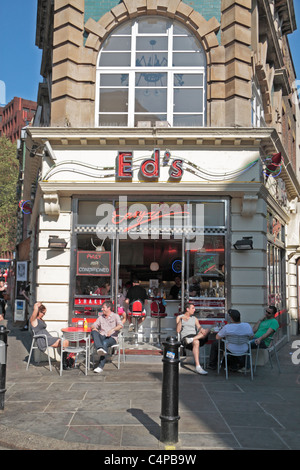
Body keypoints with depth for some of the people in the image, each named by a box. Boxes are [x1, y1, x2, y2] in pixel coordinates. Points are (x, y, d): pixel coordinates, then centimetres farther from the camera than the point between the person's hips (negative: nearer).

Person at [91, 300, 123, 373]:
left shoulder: (115, 316, 8)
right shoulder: (101, 317, 23)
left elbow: (120, 326, -8)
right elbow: (93, 326, 21)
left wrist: (112, 330, -24)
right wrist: (94, 328, -4)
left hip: (112, 338, -4)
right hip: (102, 337, 4)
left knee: (105, 343, -37)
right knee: (94, 332, -27)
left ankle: (100, 366, -42)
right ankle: (100, 348, -53)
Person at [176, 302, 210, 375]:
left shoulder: (195, 319, 25)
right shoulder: (179, 317, 13)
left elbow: (199, 327, 8)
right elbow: (178, 331, 0)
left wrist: (202, 330, -17)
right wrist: (181, 320, -15)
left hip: (195, 336, 5)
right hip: (185, 337, -5)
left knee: (207, 329, -21)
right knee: (196, 342, -39)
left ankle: (191, 339, -35)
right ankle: (198, 367, -45)